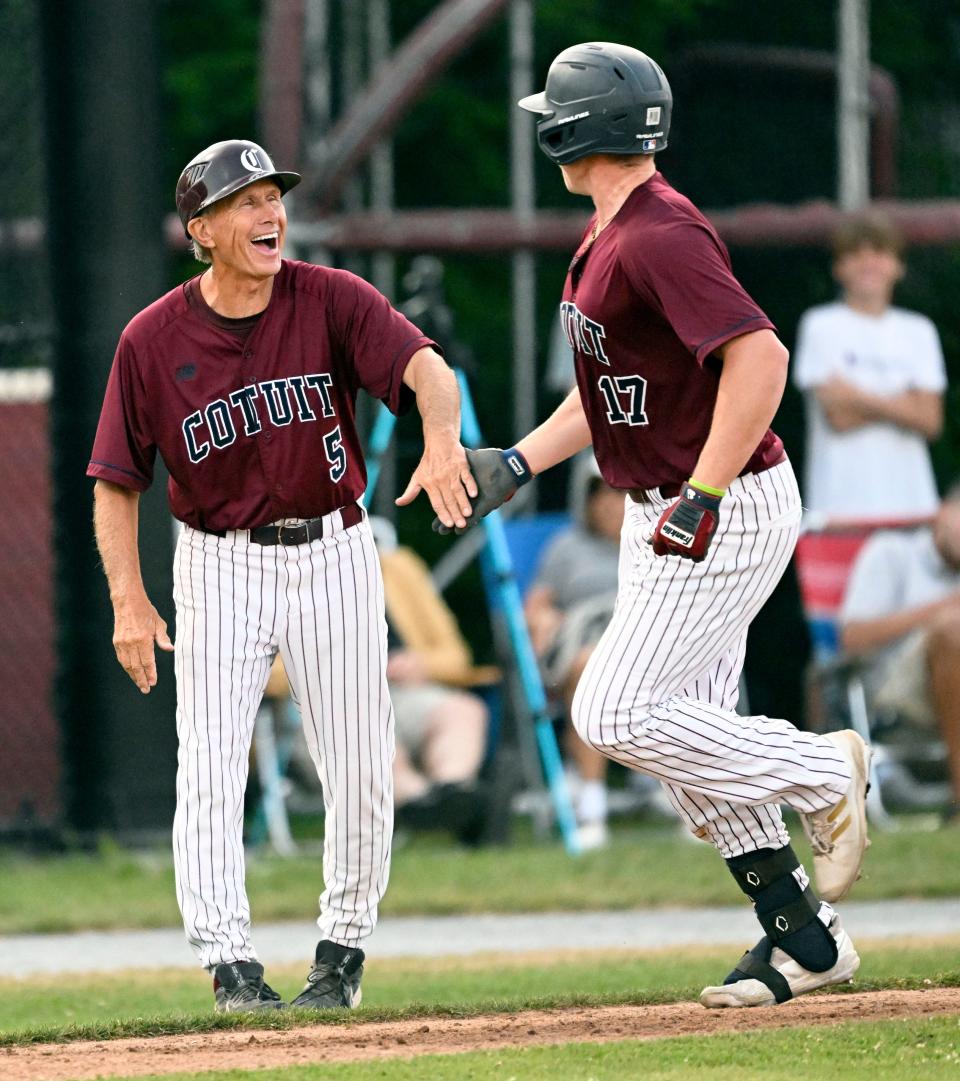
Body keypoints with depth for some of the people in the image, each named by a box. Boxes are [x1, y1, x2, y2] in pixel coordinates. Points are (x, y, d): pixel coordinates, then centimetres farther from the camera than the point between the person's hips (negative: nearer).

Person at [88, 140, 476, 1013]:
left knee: (360, 771, 4)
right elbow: (116, 482, -3)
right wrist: (129, 603, -14)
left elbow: (425, 367, -25)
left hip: (334, 555, 1)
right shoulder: (153, 340, -9)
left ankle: (344, 948, 21)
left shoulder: (332, 301, -10)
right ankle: (230, 962, -8)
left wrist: (442, 443, -48)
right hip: (220, 564, -1)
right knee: (211, 766, -10)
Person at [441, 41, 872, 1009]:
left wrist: (701, 500, -30)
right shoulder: (608, 239, 12)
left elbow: (759, 355, -31)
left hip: (728, 512, -10)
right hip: (665, 515, 10)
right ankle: (804, 937, 15)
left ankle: (825, 772, 1)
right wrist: (518, 463, 15)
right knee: (685, 730, 10)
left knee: (617, 715, -12)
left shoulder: (660, 237, -21)